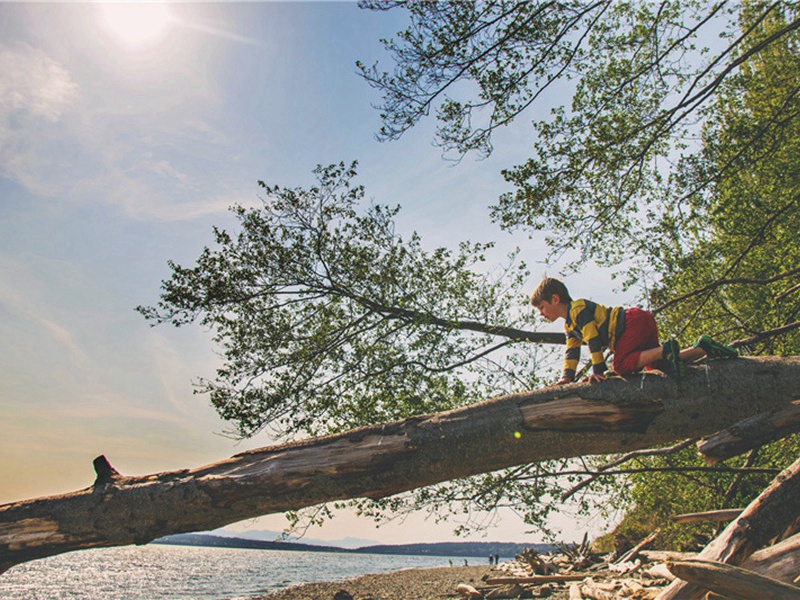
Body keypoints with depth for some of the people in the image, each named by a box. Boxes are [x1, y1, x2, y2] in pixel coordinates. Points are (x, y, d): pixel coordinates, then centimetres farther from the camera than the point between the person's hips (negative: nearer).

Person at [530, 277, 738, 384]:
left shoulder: (578, 308, -13)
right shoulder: (569, 326, 18)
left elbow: (593, 339, -19)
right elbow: (572, 352, 17)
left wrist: (598, 369, -19)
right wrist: (566, 377, 6)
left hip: (634, 321, -10)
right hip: (640, 325, 10)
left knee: (621, 365, -25)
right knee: (660, 365, 5)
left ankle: (665, 350, -23)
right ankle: (702, 348, 10)